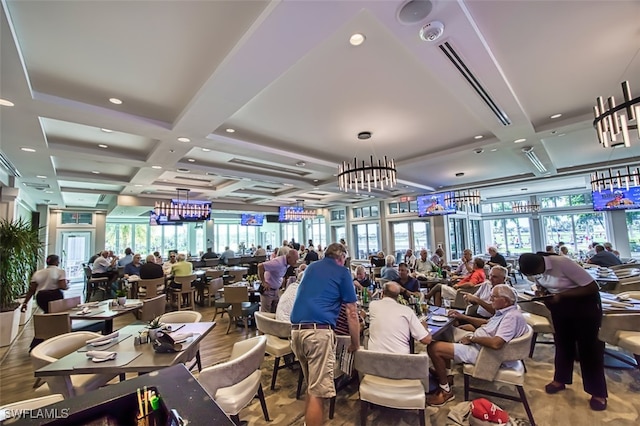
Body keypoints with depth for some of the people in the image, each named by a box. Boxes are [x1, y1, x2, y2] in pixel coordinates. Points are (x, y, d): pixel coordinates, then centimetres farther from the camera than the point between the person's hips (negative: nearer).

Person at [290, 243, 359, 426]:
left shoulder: (311, 267, 22)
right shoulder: (342, 272, 6)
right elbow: (351, 313, 4)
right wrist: (355, 344, 15)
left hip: (296, 329, 7)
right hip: (318, 331, -7)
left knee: (312, 386, 23)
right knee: (318, 391, 3)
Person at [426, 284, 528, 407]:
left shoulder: (512, 316, -23)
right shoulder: (504, 311, 8)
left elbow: (496, 343, -34)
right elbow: (487, 324, 22)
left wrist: (472, 338, -19)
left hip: (480, 351, -11)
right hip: (477, 343, 11)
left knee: (434, 348, -17)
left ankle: (446, 391, 2)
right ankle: (441, 374, 24)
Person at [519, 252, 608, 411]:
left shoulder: (562, 263, -34)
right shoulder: (535, 268, -14)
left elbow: (592, 287, -26)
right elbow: (540, 284, 5)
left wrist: (562, 295, -32)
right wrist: (542, 291, -17)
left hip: (584, 303, -5)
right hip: (559, 304, 6)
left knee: (589, 345, 3)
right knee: (562, 342, 14)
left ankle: (598, 393, 19)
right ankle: (561, 379, 29)